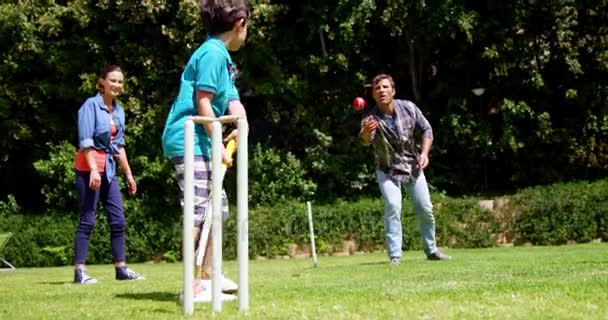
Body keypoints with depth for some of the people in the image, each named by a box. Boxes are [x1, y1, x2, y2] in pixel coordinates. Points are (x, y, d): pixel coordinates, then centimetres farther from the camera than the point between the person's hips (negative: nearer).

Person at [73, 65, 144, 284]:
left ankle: (121, 269, 10)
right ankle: (79, 271, -3)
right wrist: (93, 169, -23)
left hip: (109, 168, 7)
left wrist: (128, 174, 17)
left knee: (118, 220, 4)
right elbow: (85, 141, -14)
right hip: (88, 167, -7)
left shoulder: (119, 111, 13)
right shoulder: (91, 105, -7)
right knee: (87, 220, -7)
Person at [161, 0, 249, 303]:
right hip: (189, 141, -11)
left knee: (216, 207, 15)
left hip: (200, 143, 11)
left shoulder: (221, 56, 19)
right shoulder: (213, 52, -12)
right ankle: (193, 286, -14)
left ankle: (207, 276, 23)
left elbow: (233, 101, 11)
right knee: (199, 211, -13)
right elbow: (202, 102, -18)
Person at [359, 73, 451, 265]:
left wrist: (424, 153, -13)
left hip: (413, 167, 3)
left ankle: (431, 250, 25)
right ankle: (395, 255, -14)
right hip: (388, 171, -3)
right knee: (393, 207, -21)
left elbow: (426, 129, 1)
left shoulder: (409, 108, -13)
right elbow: (366, 140, -44)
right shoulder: (372, 118, -23)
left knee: (425, 209, 5)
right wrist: (366, 131, -68)